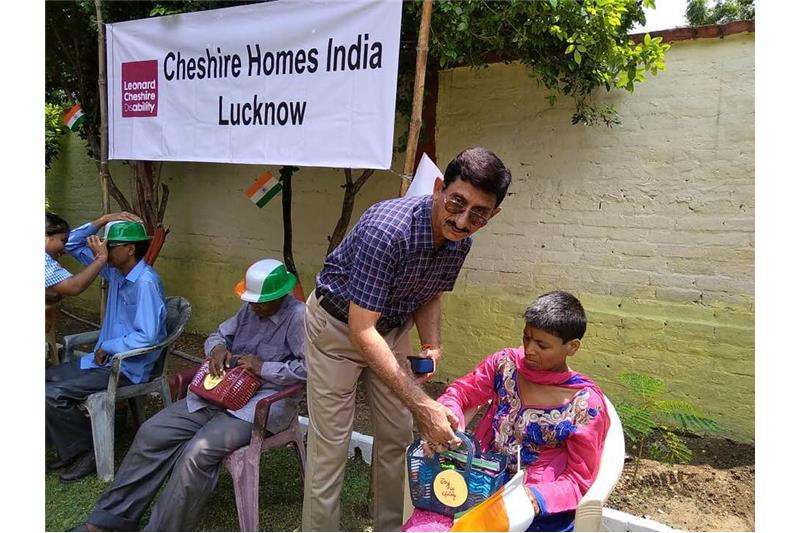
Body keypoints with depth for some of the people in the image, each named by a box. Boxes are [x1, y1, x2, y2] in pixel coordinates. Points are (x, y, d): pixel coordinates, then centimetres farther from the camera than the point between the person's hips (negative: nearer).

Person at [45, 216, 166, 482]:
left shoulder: (145, 282, -22)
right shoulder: (116, 271, 5)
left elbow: (147, 337, -28)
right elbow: (73, 244, 13)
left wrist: (107, 347, -16)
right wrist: (101, 221, -2)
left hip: (127, 367, -10)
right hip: (105, 358, 10)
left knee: (52, 395, -18)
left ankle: (86, 451, 3)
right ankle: (70, 450, 13)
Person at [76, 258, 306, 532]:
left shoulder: (298, 317, -14)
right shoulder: (250, 309, 10)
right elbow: (218, 335, 21)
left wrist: (263, 368, -19)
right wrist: (218, 348, -3)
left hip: (263, 402, -8)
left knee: (199, 451, -28)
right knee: (152, 432, -1)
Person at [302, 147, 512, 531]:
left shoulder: (460, 242, -13)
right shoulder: (387, 230, -37)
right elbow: (361, 330, -36)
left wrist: (432, 345, -13)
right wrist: (421, 404, -38)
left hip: (390, 328, 6)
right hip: (337, 326, -6)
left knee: (396, 437, 12)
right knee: (330, 446, -3)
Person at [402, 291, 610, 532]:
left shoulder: (585, 404, -8)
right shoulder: (506, 363, 1)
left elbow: (579, 480, -2)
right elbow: (460, 392, 10)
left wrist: (537, 497, -20)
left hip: (537, 507, -2)